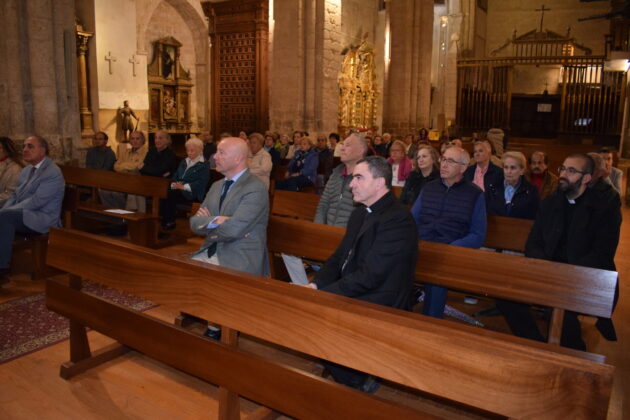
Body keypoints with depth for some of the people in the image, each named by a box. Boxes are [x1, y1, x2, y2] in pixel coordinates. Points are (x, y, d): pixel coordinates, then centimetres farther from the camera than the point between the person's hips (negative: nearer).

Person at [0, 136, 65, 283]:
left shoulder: (53, 173, -12)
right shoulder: (26, 170, 17)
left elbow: (36, 201, -20)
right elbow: (15, 195, 20)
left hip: (42, 220, -8)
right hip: (22, 216, 8)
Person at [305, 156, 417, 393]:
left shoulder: (398, 220, -19)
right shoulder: (360, 213, 10)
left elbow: (369, 275, -24)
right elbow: (339, 257, 12)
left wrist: (321, 292, -21)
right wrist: (316, 284, -5)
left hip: (380, 305, -8)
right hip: (352, 295, 9)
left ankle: (359, 382, 6)